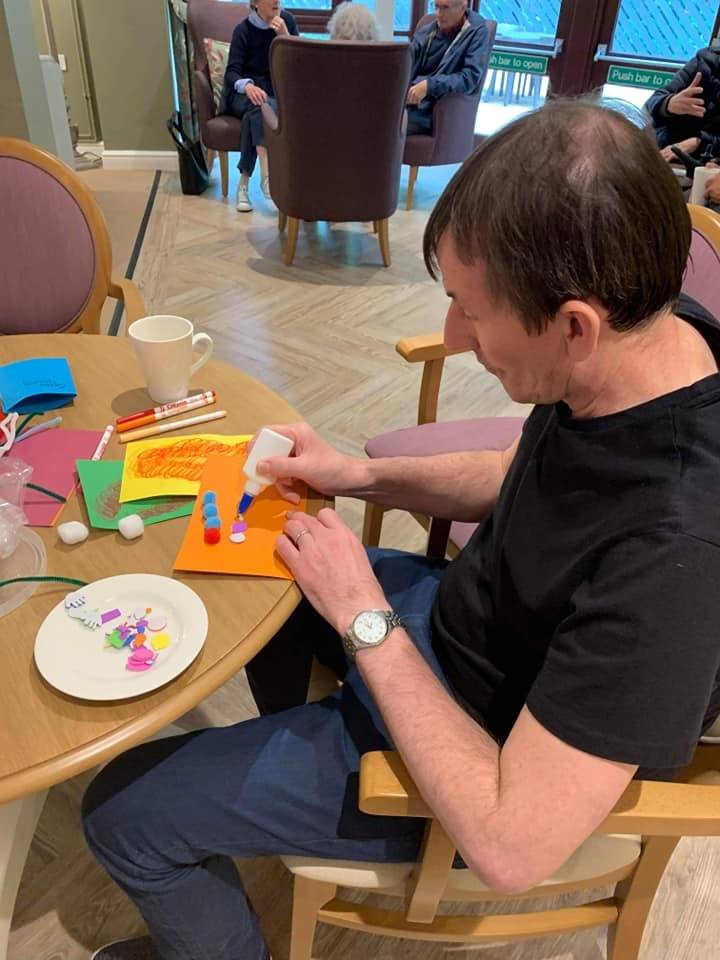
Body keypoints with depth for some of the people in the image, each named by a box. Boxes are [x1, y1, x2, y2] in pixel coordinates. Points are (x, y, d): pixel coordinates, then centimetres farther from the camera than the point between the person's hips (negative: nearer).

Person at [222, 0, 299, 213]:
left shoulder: (287, 20, 3)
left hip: (277, 91, 2)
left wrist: (284, 35, -18)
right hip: (244, 91, -2)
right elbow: (232, 72, -14)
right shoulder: (243, 29, -6)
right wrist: (247, 85, -37)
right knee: (260, 107, -36)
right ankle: (267, 175, -49)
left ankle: (244, 182, -32)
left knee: (254, 115, -32)